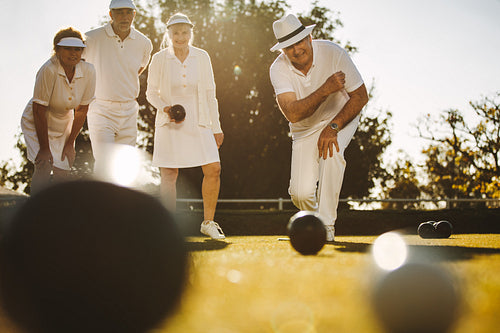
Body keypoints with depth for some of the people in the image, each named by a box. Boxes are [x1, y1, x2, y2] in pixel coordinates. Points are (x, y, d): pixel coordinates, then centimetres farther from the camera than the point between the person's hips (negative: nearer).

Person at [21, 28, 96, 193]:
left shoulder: (88, 71, -16)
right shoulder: (48, 70, -30)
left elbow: (81, 111, -5)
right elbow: (39, 111, -25)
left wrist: (70, 143, -3)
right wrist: (44, 148, -22)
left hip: (63, 126, 4)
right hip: (36, 125, -4)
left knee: (62, 173, -2)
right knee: (44, 167, -20)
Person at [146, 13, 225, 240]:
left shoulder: (202, 57, 1)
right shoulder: (159, 60, -3)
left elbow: (209, 93, 7)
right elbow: (151, 92, 6)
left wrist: (216, 127, 7)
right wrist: (165, 108, -15)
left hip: (198, 122, 2)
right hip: (170, 124, -1)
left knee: (213, 169, -8)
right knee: (169, 176, -4)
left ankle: (208, 223, 8)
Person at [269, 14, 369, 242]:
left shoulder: (333, 54, -23)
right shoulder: (279, 69, -20)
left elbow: (360, 96, -20)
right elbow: (292, 113, -32)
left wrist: (333, 127, -30)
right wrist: (326, 90, -45)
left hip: (342, 116, -1)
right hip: (305, 128, 1)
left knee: (331, 149, -35)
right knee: (301, 194, -12)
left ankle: (326, 226, -25)